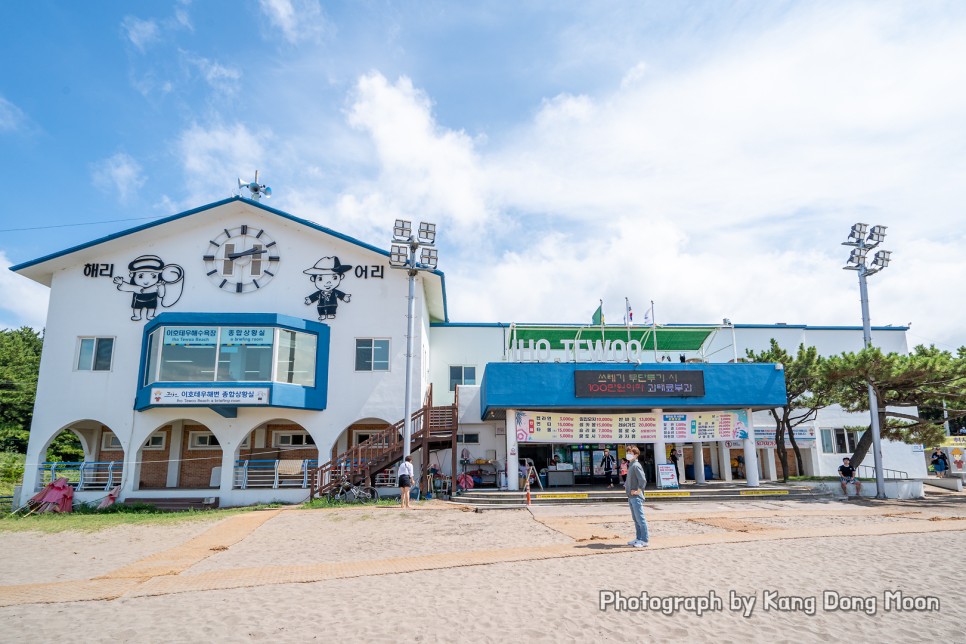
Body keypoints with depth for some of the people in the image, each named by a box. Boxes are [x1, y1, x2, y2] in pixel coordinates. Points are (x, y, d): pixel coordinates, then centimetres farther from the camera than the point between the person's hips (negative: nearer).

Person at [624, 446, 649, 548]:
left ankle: (644, 541, 0)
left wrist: (638, 491, -19)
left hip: (636, 497, -10)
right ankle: (638, 538, 22)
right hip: (631, 497, 10)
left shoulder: (636, 465, -14)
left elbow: (643, 480, -24)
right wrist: (626, 486, 16)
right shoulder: (630, 465, 14)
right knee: (635, 519, 14)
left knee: (640, 519, -4)